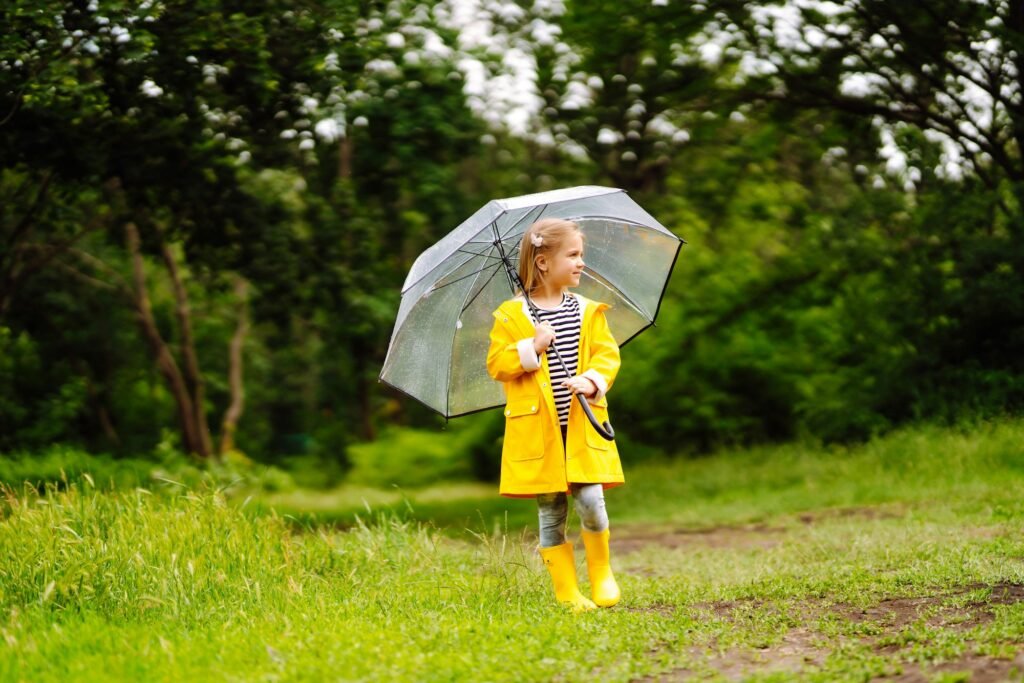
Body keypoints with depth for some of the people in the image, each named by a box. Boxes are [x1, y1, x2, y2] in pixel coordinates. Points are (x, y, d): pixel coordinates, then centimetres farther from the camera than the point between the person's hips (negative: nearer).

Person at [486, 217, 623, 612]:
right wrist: (532, 348, -15)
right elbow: (496, 364, -2)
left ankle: (601, 573, 13)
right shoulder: (510, 316, 0)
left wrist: (592, 380, -16)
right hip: (537, 429, -1)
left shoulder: (587, 312, 8)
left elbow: (607, 353, 3)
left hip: (582, 426, 2)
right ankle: (567, 592, 13)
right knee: (550, 512, 3)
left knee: (590, 500, -11)